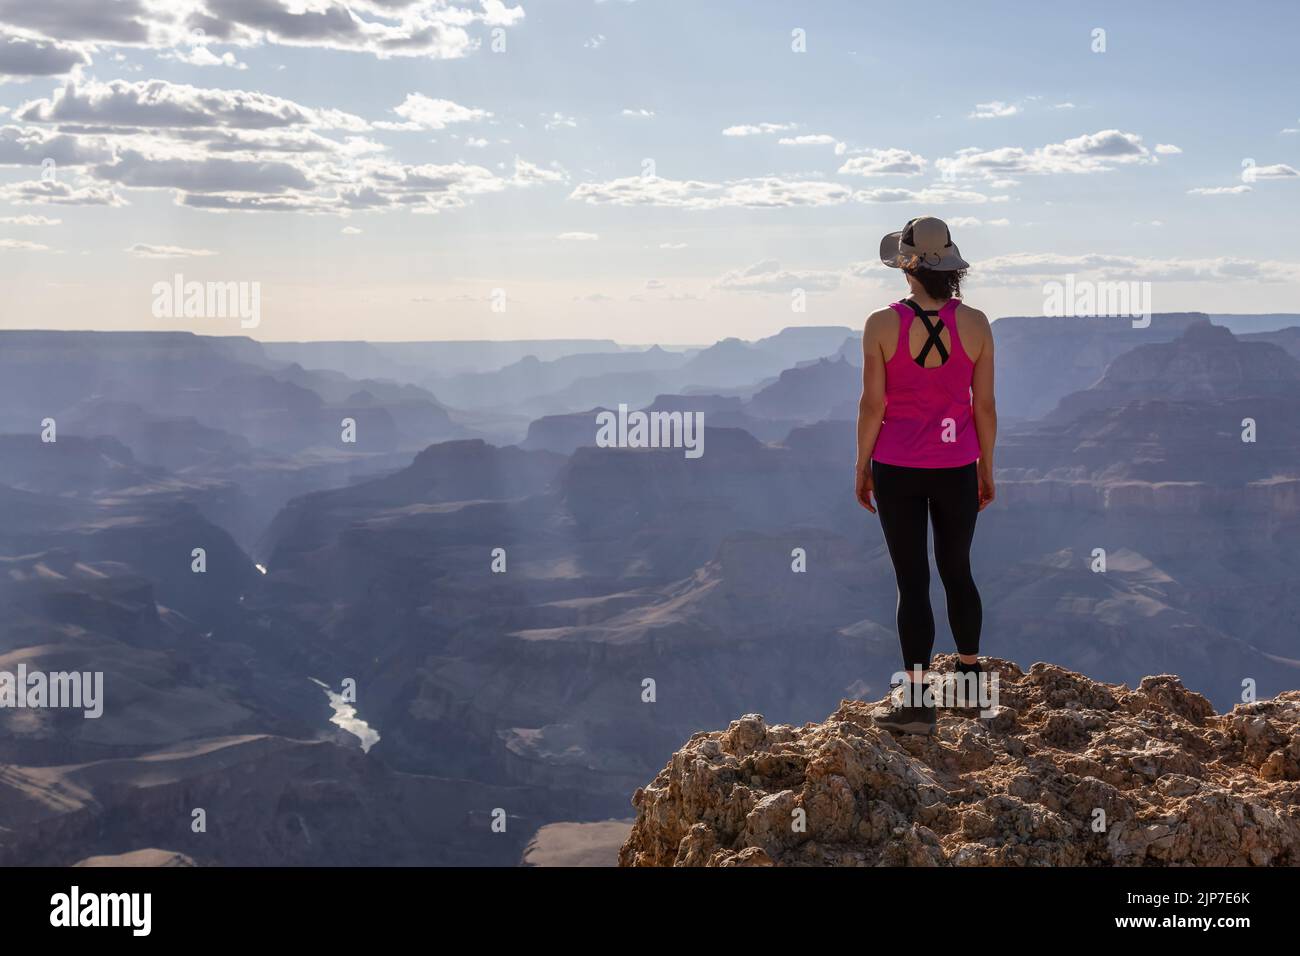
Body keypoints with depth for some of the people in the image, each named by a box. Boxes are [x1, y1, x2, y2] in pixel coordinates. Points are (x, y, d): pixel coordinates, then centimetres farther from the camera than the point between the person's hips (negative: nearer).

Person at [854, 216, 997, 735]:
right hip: (956, 466, 2)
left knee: (912, 580, 3)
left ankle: (917, 700, 4)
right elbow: (985, 406, -1)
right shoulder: (975, 324, -6)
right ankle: (970, 674, 35)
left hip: (897, 468, -2)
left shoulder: (881, 325, -11)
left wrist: (862, 467, 4)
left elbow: (872, 404, -8)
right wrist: (986, 468, 11)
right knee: (957, 572, 19)